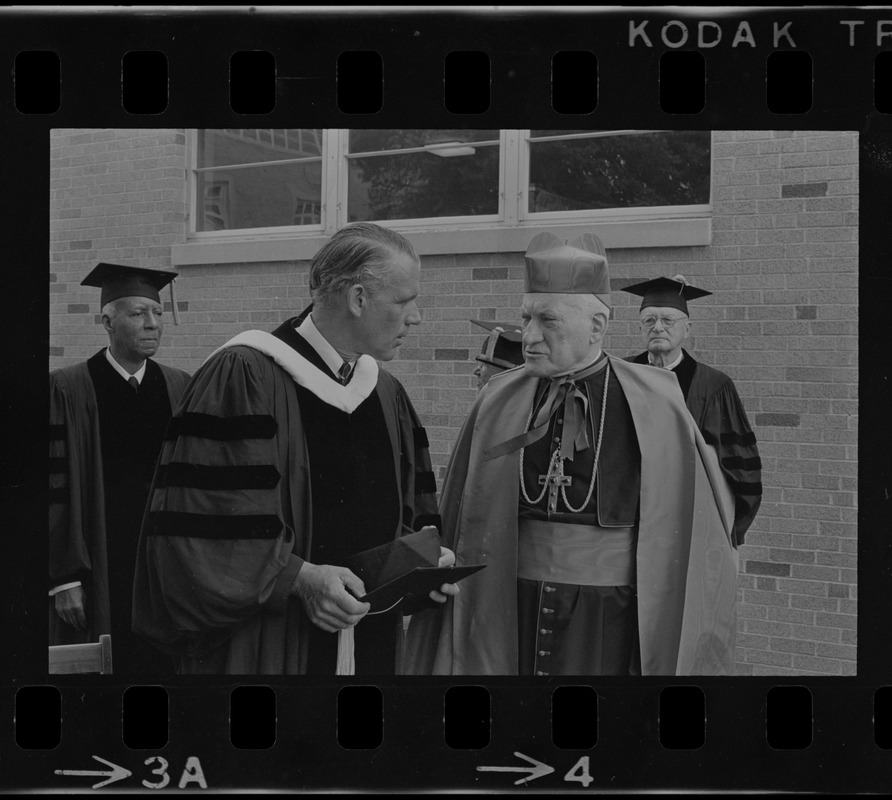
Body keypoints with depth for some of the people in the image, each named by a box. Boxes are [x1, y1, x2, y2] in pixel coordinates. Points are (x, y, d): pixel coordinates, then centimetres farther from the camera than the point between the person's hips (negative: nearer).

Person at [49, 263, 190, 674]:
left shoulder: (180, 389, 7)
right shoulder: (67, 390, -5)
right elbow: (57, 490, -7)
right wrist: (64, 579, -11)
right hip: (99, 570, -3)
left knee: (164, 665, 6)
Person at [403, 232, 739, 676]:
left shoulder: (654, 408, -6)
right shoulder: (497, 405, 1)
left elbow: (699, 533, -2)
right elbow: (457, 526, 5)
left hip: (614, 625, -2)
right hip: (509, 618, 2)